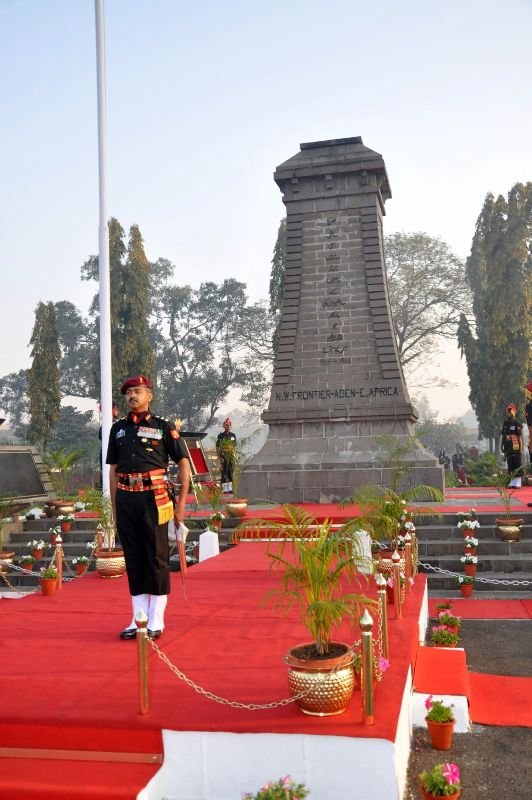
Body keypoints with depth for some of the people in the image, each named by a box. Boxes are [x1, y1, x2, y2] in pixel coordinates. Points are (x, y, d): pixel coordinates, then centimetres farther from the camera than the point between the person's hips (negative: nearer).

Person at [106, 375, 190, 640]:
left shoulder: (164, 426, 1)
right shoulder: (118, 428, 13)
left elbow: (183, 464, 1)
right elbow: (113, 469, 16)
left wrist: (181, 502, -4)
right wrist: (114, 506, 11)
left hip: (153, 498, -4)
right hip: (126, 499, 4)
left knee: (157, 558, 1)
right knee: (133, 558, 9)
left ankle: (156, 621, 10)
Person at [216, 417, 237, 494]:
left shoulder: (233, 435, 10)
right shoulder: (220, 435, -2)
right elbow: (217, 447, -2)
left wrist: (234, 455, 7)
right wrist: (219, 457, -9)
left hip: (231, 457, 4)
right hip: (224, 457, -4)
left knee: (230, 472, 7)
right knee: (224, 472, -4)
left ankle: (230, 488, 13)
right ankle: (224, 488, -1)